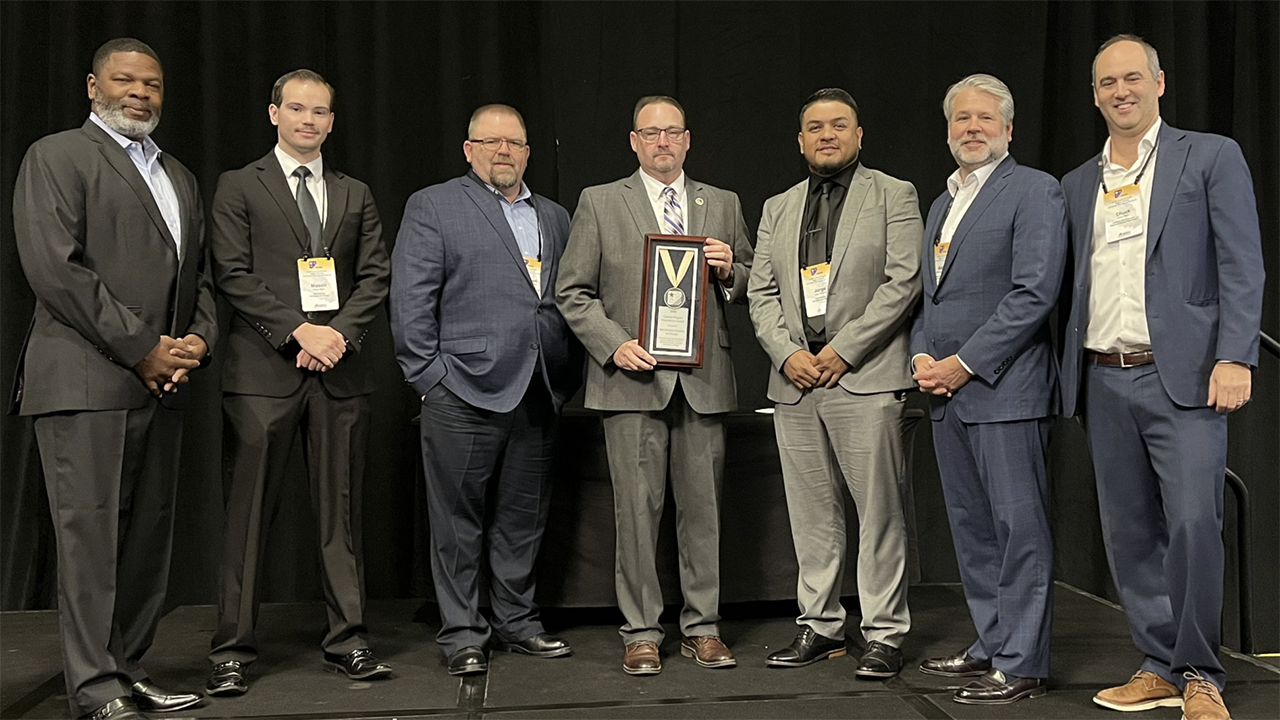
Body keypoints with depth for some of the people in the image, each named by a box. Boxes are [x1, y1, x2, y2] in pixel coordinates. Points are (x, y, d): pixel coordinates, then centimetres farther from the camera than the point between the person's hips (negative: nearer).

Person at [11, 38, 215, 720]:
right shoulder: (56, 156, -1)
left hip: (159, 381, 7)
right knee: (91, 531, -4)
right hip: (86, 378, -7)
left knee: (149, 532, 9)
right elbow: (55, 268, -12)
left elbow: (199, 274, 22)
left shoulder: (179, 177, 21)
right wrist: (142, 349, -14)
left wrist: (198, 339, 1)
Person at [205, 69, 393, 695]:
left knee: (341, 511, 6)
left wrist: (338, 332, -7)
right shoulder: (239, 187, 7)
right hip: (263, 371, -3)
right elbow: (233, 275, -3)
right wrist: (299, 331, -12)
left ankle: (347, 640, 13)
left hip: (341, 371, 3)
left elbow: (376, 276, 9)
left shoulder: (355, 195, 17)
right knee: (248, 513, 1)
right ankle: (232, 650, 10)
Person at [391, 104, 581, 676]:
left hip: (538, 393, 5)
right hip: (464, 391, -5)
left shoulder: (554, 217, 18)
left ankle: (517, 624, 25)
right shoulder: (432, 206, 3)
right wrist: (428, 375, -9)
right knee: (459, 521, 2)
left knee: (524, 517, 12)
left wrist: (568, 378, 7)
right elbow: (410, 300, -3)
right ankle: (462, 635, 14)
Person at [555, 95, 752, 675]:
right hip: (633, 379, -2)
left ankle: (701, 626, 18)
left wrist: (730, 271, -4)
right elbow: (572, 293, 4)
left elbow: (749, 289, 18)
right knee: (637, 509, 0)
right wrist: (613, 345, -9)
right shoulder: (599, 203, 7)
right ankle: (640, 632, 12)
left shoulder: (723, 205, 15)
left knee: (703, 507, 6)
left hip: (704, 380, 3)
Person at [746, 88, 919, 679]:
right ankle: (819, 626, 20)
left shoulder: (893, 196, 5)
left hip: (866, 378, -4)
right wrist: (787, 353, -4)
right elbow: (761, 292, 13)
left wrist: (842, 350, -11)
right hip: (794, 383, 5)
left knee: (879, 512, -2)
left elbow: (903, 282, -6)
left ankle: (885, 634, 7)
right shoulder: (778, 208, 19)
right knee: (811, 514, 9)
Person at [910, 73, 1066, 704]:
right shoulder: (941, 204, 21)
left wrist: (964, 363, -15)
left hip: (1004, 388, -8)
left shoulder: (1034, 191, -5)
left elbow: (1035, 291, -15)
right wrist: (921, 356, 4)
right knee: (971, 528, 13)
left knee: (1019, 527, -3)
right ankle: (992, 644, 25)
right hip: (945, 392, 8)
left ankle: (1021, 664, 5)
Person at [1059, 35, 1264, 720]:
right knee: (1130, 533, 8)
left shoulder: (1211, 156, 4)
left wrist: (1234, 358, -14)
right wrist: (1072, 373, 9)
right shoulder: (1077, 184, 17)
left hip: (1181, 375, -4)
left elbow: (1242, 266, -3)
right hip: (1105, 381, 5)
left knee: (1193, 524, -10)